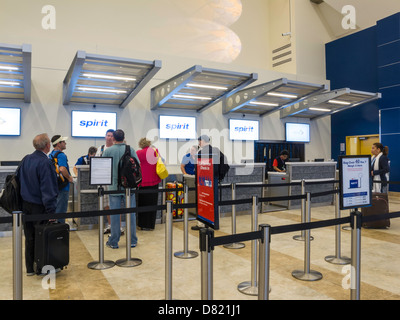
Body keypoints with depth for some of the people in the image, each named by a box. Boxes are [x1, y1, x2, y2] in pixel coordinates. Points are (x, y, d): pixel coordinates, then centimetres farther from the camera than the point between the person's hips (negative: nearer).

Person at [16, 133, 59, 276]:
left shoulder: (26, 159, 4)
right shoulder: (45, 163, -19)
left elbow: (18, 179, 11)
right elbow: (47, 188, -21)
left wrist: (23, 198, 20)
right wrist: (51, 210, -18)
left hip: (25, 204, 7)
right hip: (39, 206, -7)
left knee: (29, 237, 16)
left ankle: (30, 268, 27)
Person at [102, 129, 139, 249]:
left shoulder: (108, 151, -4)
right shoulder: (131, 150, -2)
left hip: (114, 186, -1)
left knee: (114, 214, 6)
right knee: (131, 213, 9)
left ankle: (114, 242, 14)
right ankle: (132, 241, 17)